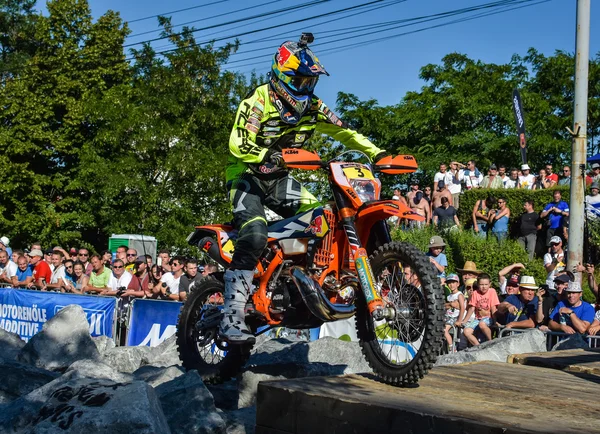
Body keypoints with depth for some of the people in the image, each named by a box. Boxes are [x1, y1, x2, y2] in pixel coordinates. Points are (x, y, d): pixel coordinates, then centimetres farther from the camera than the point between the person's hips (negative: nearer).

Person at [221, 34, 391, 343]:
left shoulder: (311, 107, 5)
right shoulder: (259, 100, -15)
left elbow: (344, 131, 7)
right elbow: (238, 143, -26)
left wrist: (377, 153, -6)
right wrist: (267, 158, -45)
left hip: (278, 178, 7)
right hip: (246, 175, -7)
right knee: (254, 237, -30)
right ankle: (232, 316, -32)